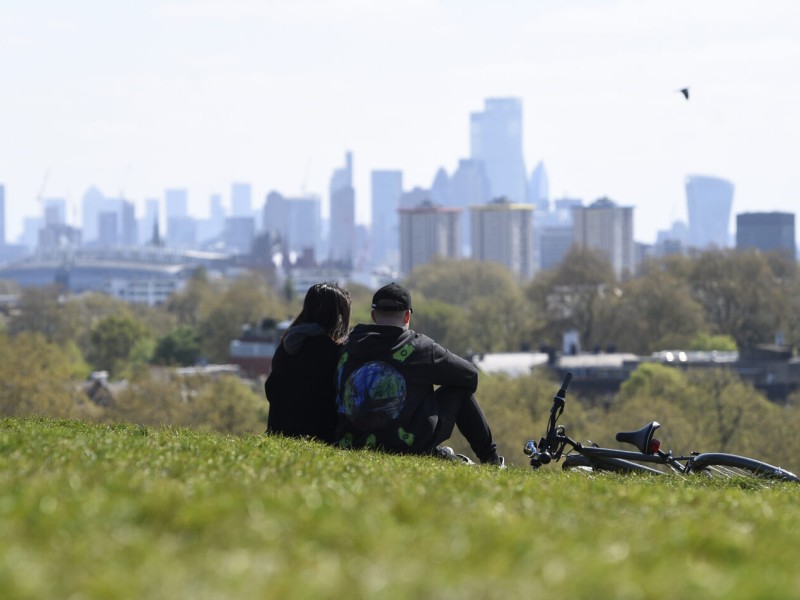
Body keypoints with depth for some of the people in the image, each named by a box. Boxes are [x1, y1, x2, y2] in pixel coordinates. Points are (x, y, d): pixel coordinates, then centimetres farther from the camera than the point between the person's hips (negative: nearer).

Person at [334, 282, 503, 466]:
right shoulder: (419, 347, -7)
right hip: (412, 446, -4)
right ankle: (491, 460, 28)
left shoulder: (349, 348, 1)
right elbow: (470, 374, 6)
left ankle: (438, 454, 43)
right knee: (461, 389, 18)